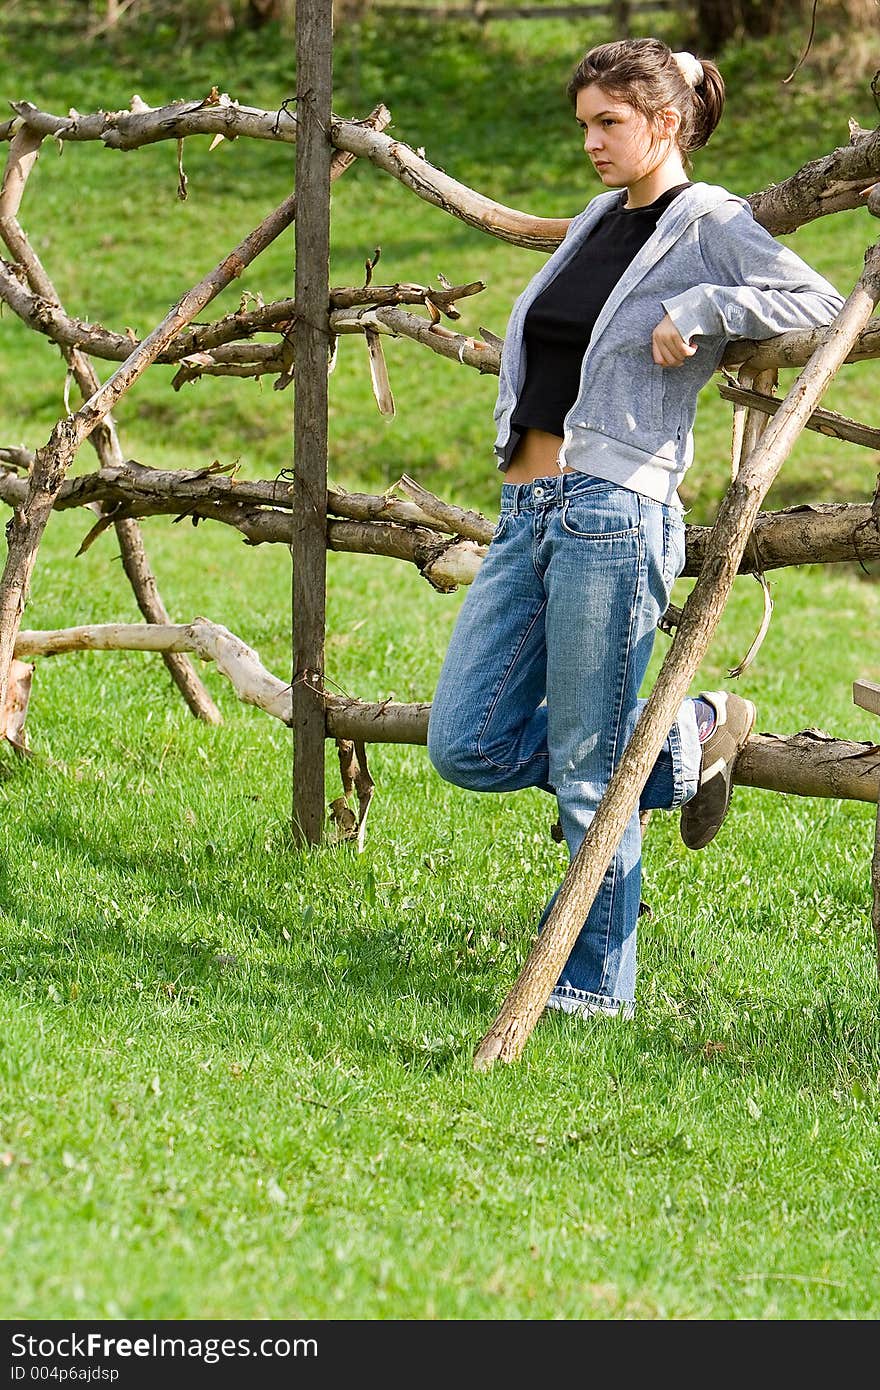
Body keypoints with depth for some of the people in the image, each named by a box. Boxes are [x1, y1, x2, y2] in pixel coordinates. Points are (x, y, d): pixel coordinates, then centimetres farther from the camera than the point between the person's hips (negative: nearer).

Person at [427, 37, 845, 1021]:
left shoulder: (712, 227, -4)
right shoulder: (597, 221, 18)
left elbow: (820, 305, -18)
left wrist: (699, 312, -20)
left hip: (614, 512, -8)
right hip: (527, 512, 8)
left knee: (586, 772, -3)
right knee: (467, 745, 3)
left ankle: (593, 985, 9)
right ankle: (684, 742, 17)